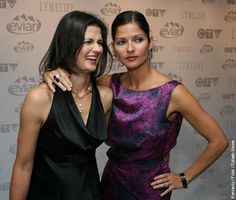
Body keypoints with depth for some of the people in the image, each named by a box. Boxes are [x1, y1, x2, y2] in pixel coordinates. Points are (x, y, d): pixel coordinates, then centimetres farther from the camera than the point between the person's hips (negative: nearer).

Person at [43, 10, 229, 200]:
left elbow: (219, 141, -14)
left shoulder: (172, 92, -21)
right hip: (112, 178, 5)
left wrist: (184, 178, -7)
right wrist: (55, 73, -19)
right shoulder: (110, 84, -8)